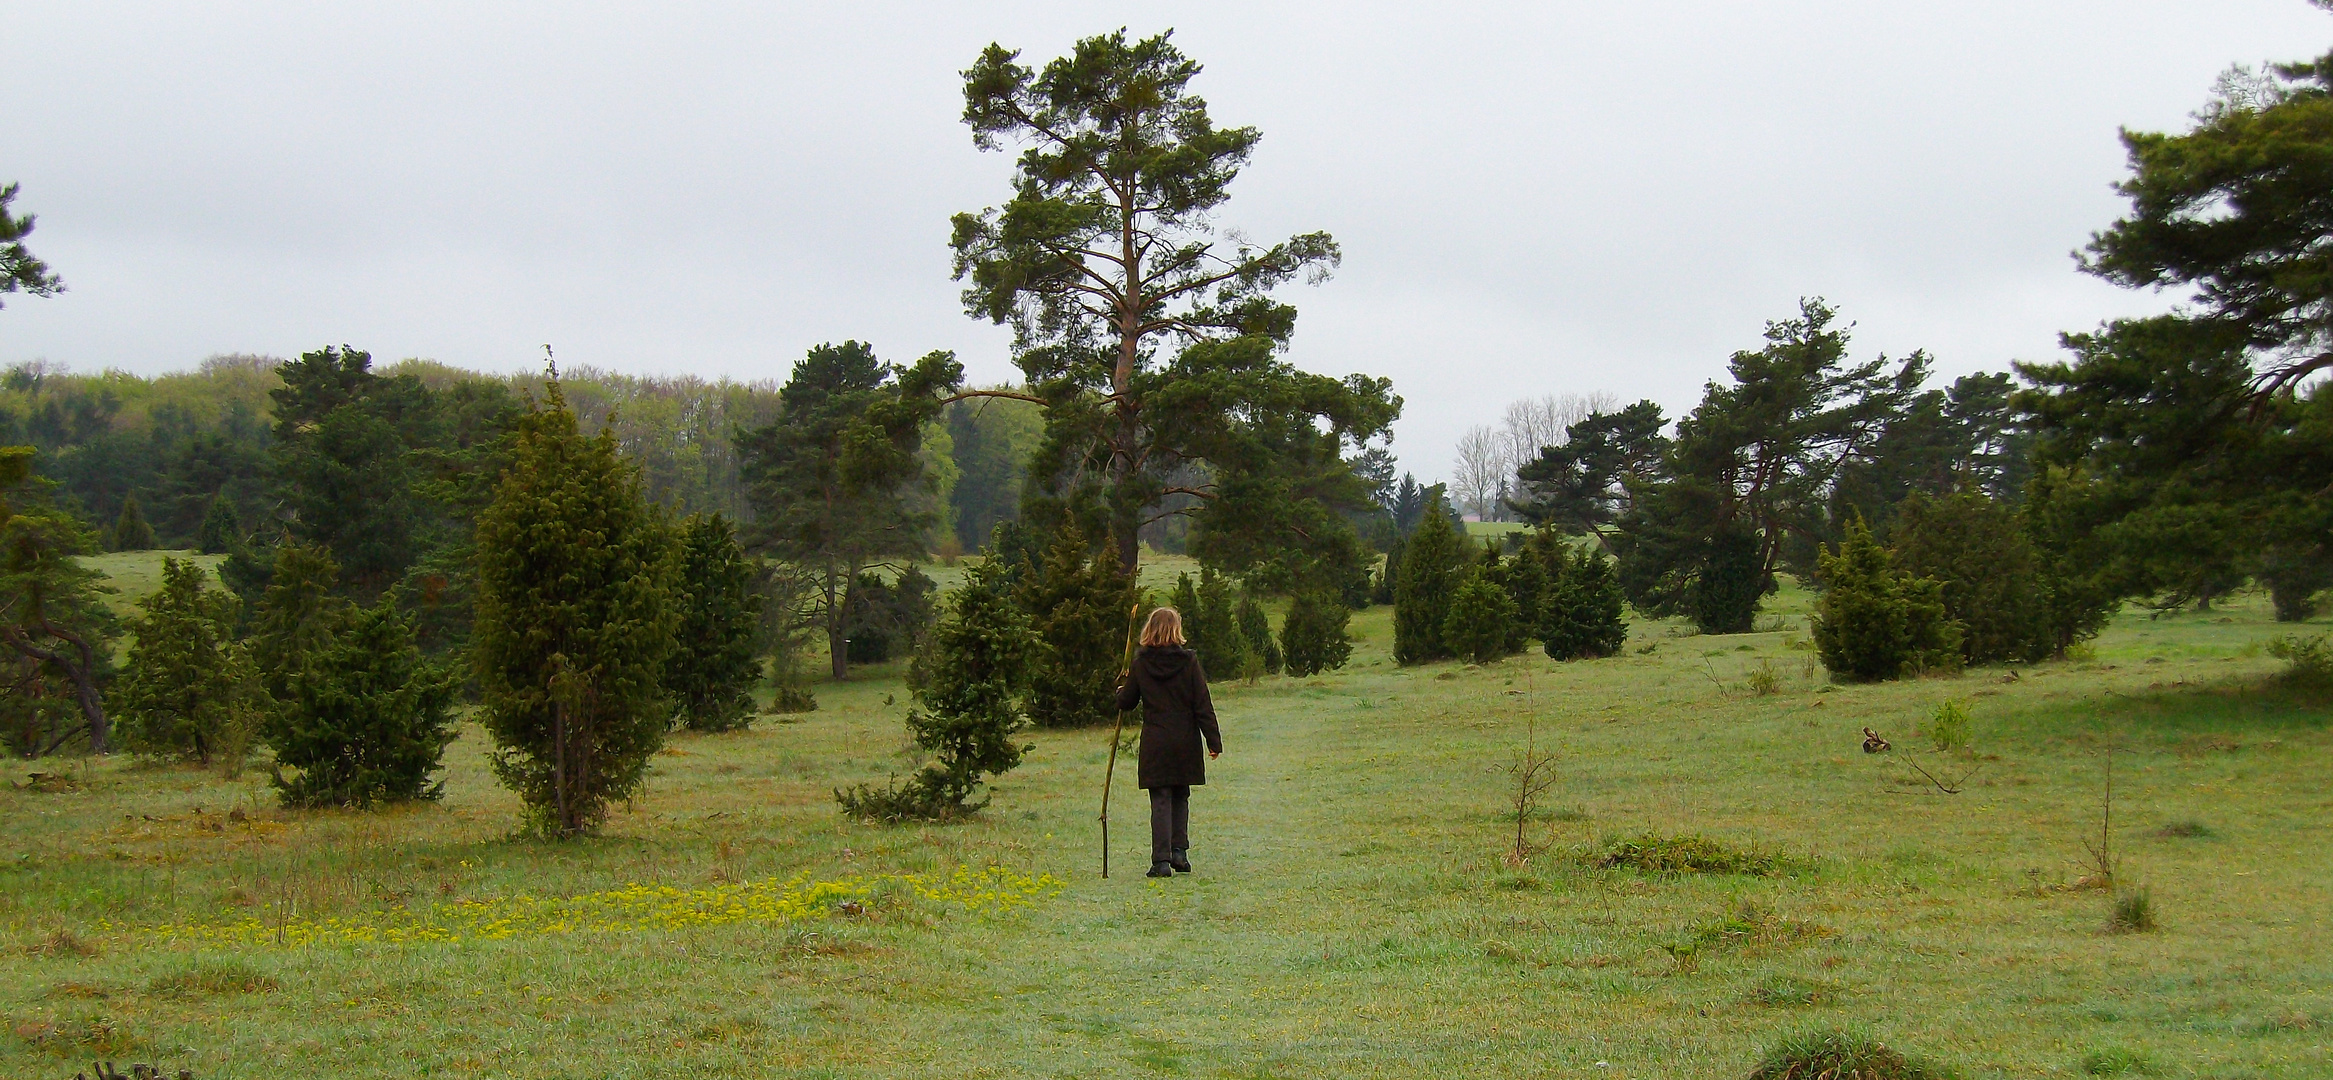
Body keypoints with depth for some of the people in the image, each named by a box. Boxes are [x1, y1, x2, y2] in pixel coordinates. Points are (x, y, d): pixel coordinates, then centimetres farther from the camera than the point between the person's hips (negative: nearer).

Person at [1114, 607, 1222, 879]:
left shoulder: (1141, 664, -3)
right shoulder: (1188, 660, -6)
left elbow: (1125, 702, 6)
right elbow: (1203, 705, -5)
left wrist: (1121, 690, 30)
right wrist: (1214, 741, -1)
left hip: (1154, 744, 0)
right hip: (1185, 743, 0)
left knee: (1161, 800, 2)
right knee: (1181, 797, 17)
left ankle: (1162, 860, -5)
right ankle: (1179, 850, 10)